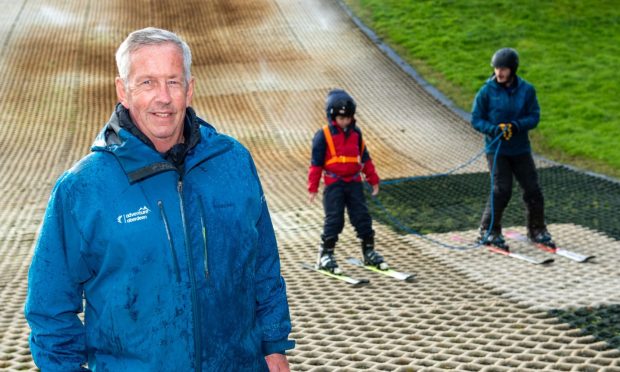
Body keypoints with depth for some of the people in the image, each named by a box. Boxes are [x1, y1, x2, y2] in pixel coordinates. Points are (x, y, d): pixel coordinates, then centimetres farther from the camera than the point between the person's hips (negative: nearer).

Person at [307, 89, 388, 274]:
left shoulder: (355, 133, 7)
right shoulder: (323, 135, -7)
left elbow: (365, 158, 16)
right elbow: (316, 163, -5)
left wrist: (373, 180, 17)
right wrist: (313, 187, -6)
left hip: (354, 182, 4)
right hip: (334, 184, -4)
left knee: (362, 216, 4)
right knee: (334, 219, -5)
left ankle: (369, 251, 14)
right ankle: (325, 255, 5)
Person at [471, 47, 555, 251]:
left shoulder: (526, 90, -2)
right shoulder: (487, 91, -7)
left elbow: (534, 116, -2)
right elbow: (476, 119, -3)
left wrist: (516, 126, -20)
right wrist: (495, 129, -20)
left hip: (521, 149, 3)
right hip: (496, 149, -3)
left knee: (532, 189, 5)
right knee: (502, 190, -11)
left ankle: (537, 230, 23)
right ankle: (488, 231, 5)